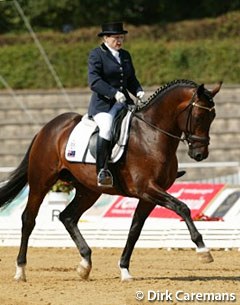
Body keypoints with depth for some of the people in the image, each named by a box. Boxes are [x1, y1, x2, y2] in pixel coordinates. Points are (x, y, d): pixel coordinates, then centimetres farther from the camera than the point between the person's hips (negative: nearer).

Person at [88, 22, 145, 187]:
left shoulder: (125, 55, 19)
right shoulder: (96, 54, -2)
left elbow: (131, 80, 23)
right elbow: (94, 81, -13)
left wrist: (139, 91, 1)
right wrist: (114, 93, -24)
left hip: (124, 102, 7)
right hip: (102, 103, -7)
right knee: (106, 127, -33)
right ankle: (102, 170, -31)